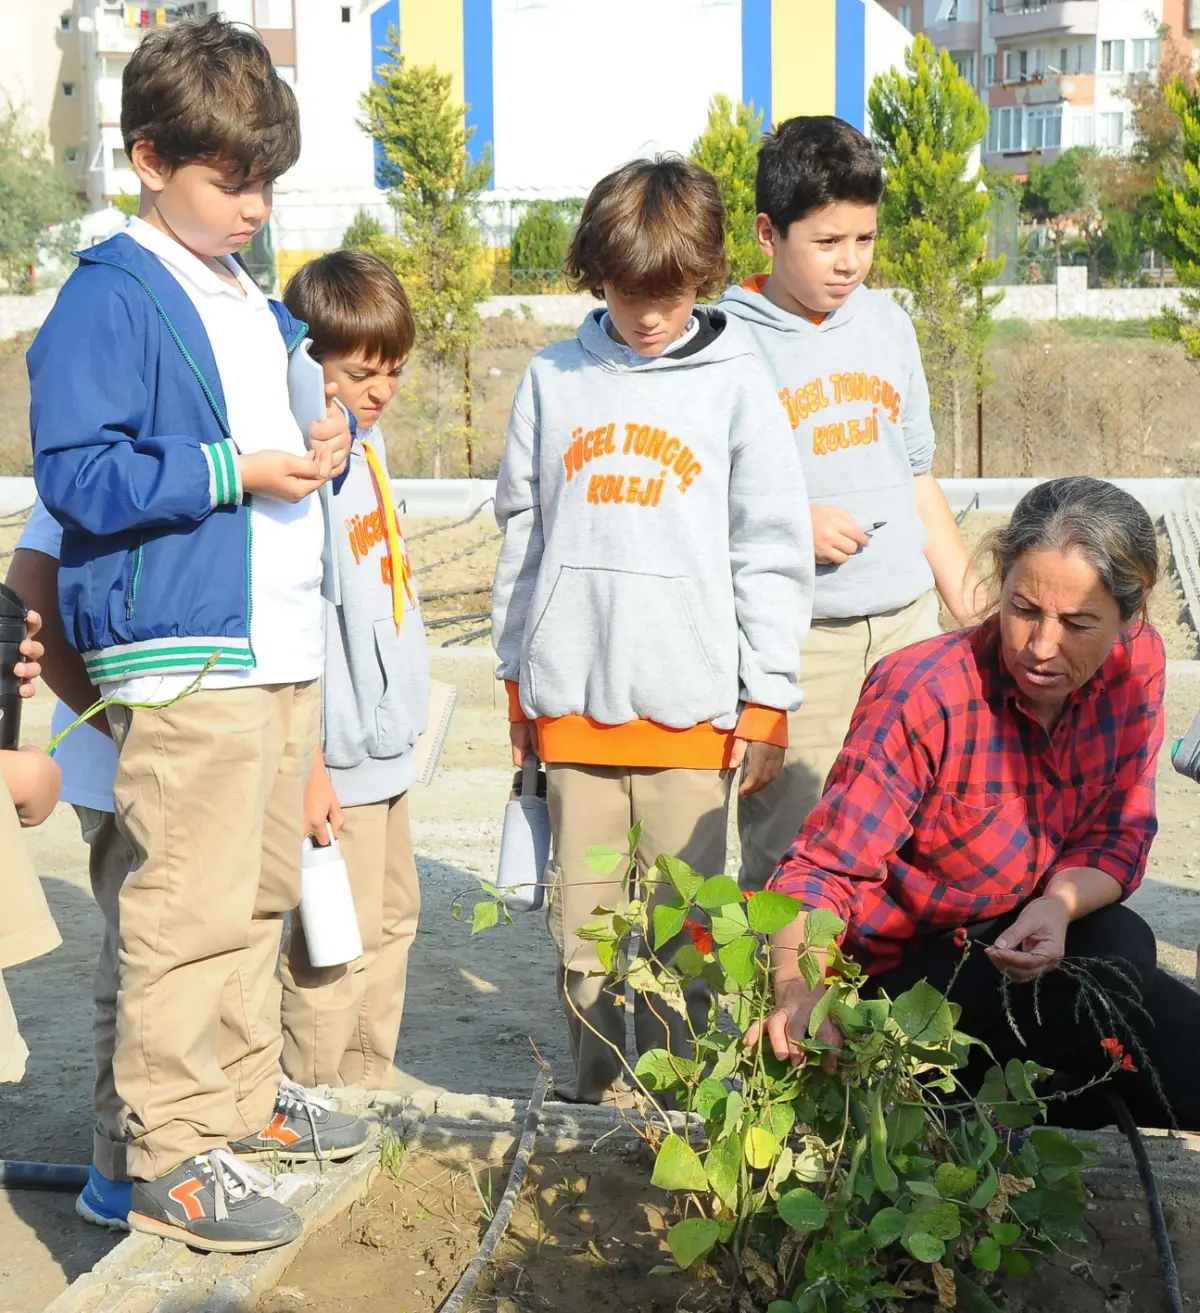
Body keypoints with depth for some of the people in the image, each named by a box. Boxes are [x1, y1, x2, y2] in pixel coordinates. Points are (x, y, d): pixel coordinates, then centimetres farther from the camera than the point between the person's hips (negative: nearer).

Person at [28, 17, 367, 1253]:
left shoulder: (258, 304, 17)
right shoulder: (110, 299, -9)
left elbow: (307, 396, 28)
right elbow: (76, 474, -15)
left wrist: (331, 438, 5)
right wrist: (234, 470, -19)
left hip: (283, 647, 9)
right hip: (185, 654, -9)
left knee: (260, 892, 17)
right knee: (190, 907, -7)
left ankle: (242, 1093, 31)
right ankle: (170, 1155, 2)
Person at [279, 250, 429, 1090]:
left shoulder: (366, 438, 9)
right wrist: (306, 761, -22)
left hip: (386, 739, 10)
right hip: (334, 753, -10)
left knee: (393, 917, 18)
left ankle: (370, 1084, 32)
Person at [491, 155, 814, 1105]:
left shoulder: (736, 384, 2)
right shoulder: (554, 380, 9)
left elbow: (772, 552, 2)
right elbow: (522, 535, 14)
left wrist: (766, 702, -2)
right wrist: (518, 677, 13)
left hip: (690, 706, -2)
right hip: (571, 699, 3)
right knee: (583, 925, 9)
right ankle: (594, 1094, 21)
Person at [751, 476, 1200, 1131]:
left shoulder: (1138, 664, -9)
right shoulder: (922, 694, -25)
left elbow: (1121, 835, -1)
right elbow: (823, 868, -28)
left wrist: (1058, 906, -23)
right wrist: (800, 989, -48)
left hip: (1022, 943, 6)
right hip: (905, 966, -6)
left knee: (1124, 947, -28)